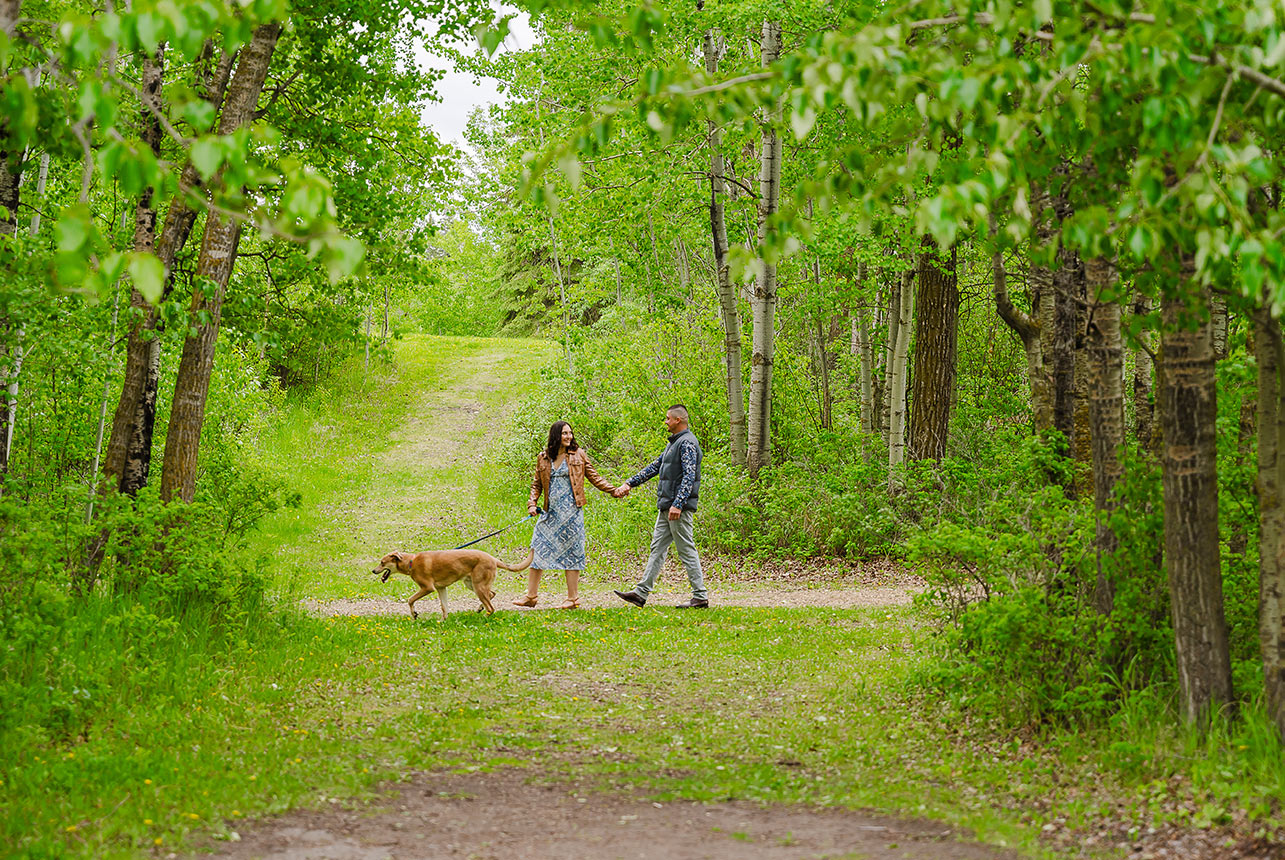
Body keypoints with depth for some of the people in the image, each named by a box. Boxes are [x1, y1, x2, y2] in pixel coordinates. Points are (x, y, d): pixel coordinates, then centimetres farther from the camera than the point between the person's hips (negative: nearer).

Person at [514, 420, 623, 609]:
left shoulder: (578, 455, 4)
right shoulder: (543, 458, 8)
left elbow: (594, 477, 6)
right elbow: (536, 484, 13)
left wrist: (613, 491, -3)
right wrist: (532, 503, -2)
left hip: (571, 510, -3)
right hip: (550, 512, 3)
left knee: (571, 552, -1)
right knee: (538, 550, 0)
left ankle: (573, 599, 4)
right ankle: (531, 596, 7)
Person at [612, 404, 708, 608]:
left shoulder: (687, 443, -13)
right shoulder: (673, 443, 19)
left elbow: (689, 476, -21)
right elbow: (655, 467, 25)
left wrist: (678, 504, -28)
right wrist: (630, 483, 21)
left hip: (679, 506, -10)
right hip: (666, 506, 10)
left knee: (686, 549, -7)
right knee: (657, 547, 9)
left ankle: (700, 597, -3)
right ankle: (641, 593, 10)